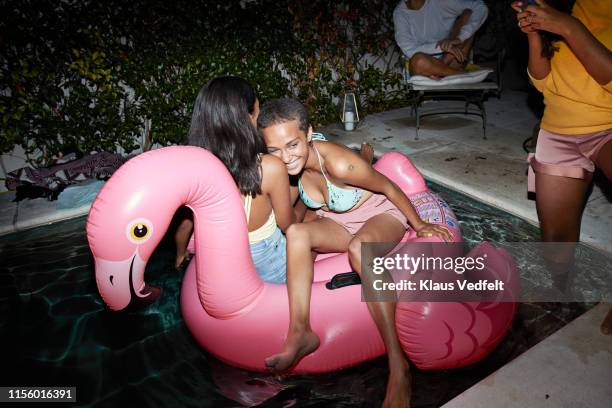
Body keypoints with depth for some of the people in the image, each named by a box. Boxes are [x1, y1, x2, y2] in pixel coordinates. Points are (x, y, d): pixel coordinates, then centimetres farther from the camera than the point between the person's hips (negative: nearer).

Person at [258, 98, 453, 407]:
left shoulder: (339, 163, -33)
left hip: (381, 215, -5)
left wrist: (419, 226, -8)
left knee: (360, 246, -40)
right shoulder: (285, 166, -15)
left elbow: (389, 188, -18)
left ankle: (398, 366, -41)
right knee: (297, 233, -27)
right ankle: (300, 332, -29)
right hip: (337, 223, 5)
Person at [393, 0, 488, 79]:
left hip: (450, 62, 2)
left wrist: (459, 38, -27)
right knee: (418, 60, -37)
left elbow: (480, 8, -12)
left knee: (468, 13, -13)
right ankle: (463, 74, -14)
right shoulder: (400, 13, -7)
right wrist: (441, 46, -29)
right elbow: (409, 50, -18)